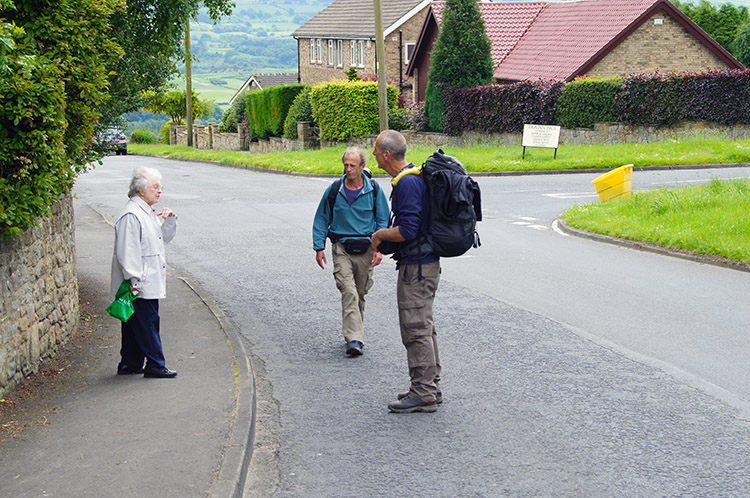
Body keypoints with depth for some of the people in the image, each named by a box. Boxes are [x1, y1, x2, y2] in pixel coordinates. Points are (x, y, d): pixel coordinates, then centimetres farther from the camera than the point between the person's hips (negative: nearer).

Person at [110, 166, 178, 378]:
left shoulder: (149, 213, 14)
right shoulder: (131, 216, -18)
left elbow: (165, 237, 25)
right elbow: (126, 252, -21)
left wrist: (169, 220, 6)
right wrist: (134, 281, -23)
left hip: (149, 283, 10)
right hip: (140, 286, -10)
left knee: (134, 324, 14)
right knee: (147, 323, -4)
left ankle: (130, 364, 21)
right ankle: (155, 365, 2)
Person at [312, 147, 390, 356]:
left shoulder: (374, 190, 0)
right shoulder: (334, 190, 1)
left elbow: (383, 220, 6)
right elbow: (321, 219, 10)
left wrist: (379, 248, -4)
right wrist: (319, 247, 5)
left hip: (366, 249, 1)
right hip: (342, 248, -1)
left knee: (360, 294, 10)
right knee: (349, 292, -15)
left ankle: (352, 330, 29)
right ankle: (354, 338, -20)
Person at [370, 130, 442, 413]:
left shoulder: (407, 183, -20)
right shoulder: (413, 176, 13)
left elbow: (407, 230, -25)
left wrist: (379, 235, -9)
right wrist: (385, 239, 16)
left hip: (416, 266, -11)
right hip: (424, 263, 11)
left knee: (416, 329, -5)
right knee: (424, 328, 15)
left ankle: (423, 394, 0)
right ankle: (431, 387, 23)